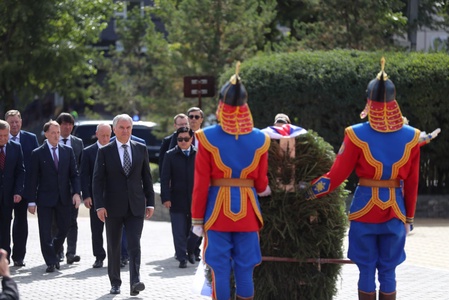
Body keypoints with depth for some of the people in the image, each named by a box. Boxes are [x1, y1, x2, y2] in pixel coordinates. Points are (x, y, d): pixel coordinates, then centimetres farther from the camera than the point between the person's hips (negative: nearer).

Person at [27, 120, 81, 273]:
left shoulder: (68, 151, 8)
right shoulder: (38, 153, -1)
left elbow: (74, 174, 8)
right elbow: (33, 179, -2)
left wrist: (76, 193, -6)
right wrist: (32, 201, -7)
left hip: (64, 198, 3)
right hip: (45, 199, -3)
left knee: (64, 229, 7)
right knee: (45, 232, -3)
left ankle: (53, 254, 30)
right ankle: (51, 261, 3)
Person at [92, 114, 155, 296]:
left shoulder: (141, 149, 7)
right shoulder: (104, 152, 1)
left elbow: (147, 178, 10)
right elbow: (97, 180, -2)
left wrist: (150, 202, 5)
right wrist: (99, 205, -11)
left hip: (136, 207, 0)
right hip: (113, 207, 0)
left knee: (134, 245, -11)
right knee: (113, 247, 8)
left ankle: (135, 282, -19)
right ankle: (115, 282, 19)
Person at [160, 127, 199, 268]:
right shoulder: (170, 155, 1)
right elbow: (165, 178, -1)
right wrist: (165, 198, -9)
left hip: (195, 198, 1)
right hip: (177, 200, -1)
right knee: (179, 231, 1)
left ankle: (190, 250, 32)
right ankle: (182, 258, 9)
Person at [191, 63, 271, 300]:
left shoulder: (208, 137, -7)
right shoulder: (259, 139, -1)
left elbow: (201, 183, -7)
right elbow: (261, 183, 5)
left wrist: (197, 218, 0)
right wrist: (263, 190, 29)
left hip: (217, 209, -2)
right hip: (248, 209, 2)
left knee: (220, 268, 3)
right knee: (245, 268, 7)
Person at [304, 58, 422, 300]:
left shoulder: (357, 134, -9)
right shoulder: (411, 137, -3)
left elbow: (336, 176, -8)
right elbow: (412, 183, 3)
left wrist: (309, 191, 4)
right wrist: (409, 217, 13)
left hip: (364, 209, -1)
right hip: (395, 211, 1)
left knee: (366, 270, 7)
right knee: (388, 271, 9)